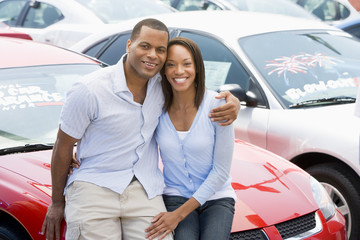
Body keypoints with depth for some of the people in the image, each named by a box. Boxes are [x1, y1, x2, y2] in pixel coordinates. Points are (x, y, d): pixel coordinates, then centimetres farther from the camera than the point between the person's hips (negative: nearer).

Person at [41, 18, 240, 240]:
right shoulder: (89, 91, -12)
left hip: (145, 191, 4)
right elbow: (64, 147, -2)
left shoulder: (163, 84, 2)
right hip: (94, 186, -3)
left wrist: (231, 101, -4)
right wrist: (57, 202, 6)